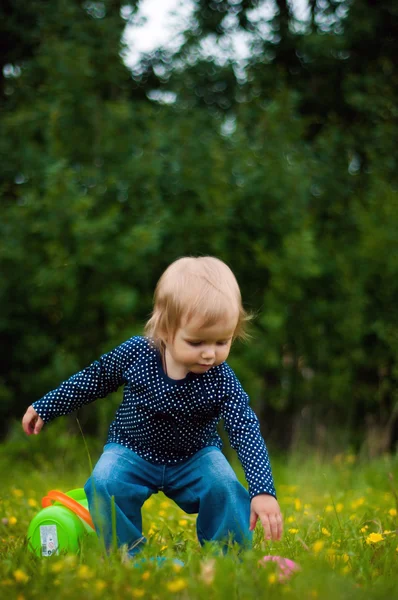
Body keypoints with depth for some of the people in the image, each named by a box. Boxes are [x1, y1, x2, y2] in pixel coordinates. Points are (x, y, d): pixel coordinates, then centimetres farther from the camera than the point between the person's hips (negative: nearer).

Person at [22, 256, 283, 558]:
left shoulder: (222, 381, -24)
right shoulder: (134, 353, -21)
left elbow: (248, 434, -28)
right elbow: (92, 381, -2)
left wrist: (263, 491, -41)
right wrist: (44, 408, 6)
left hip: (195, 457, 0)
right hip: (132, 451, 0)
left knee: (225, 487, -27)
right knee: (105, 483, -29)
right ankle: (129, 556, -12)